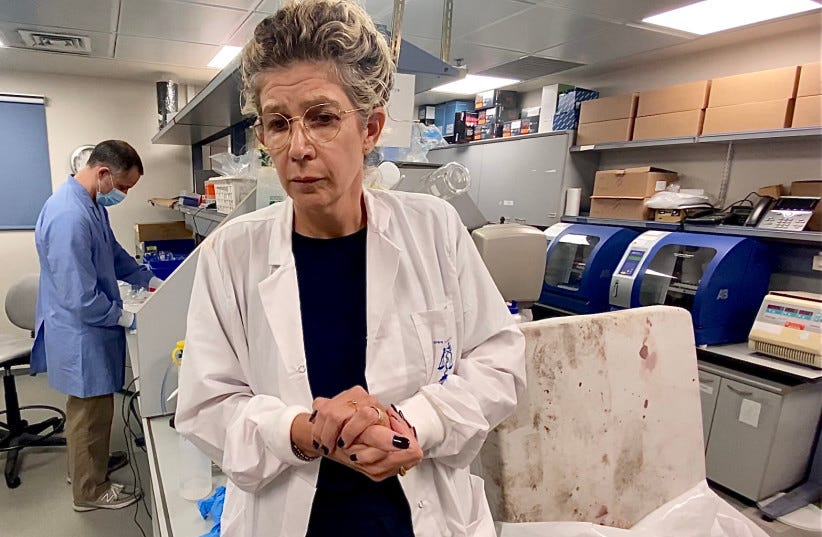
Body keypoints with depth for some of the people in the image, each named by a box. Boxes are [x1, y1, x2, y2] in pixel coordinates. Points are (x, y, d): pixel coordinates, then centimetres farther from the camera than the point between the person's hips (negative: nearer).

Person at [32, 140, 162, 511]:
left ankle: (89, 461, 46)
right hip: (80, 332, -10)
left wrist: (151, 281, 9)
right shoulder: (69, 217, -30)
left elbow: (114, 254, 16)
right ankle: (89, 490, 28)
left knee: (90, 405, 25)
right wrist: (128, 318, -17)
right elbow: (81, 300, -28)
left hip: (91, 328, 10)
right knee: (92, 410, 8)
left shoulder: (91, 203, 2)